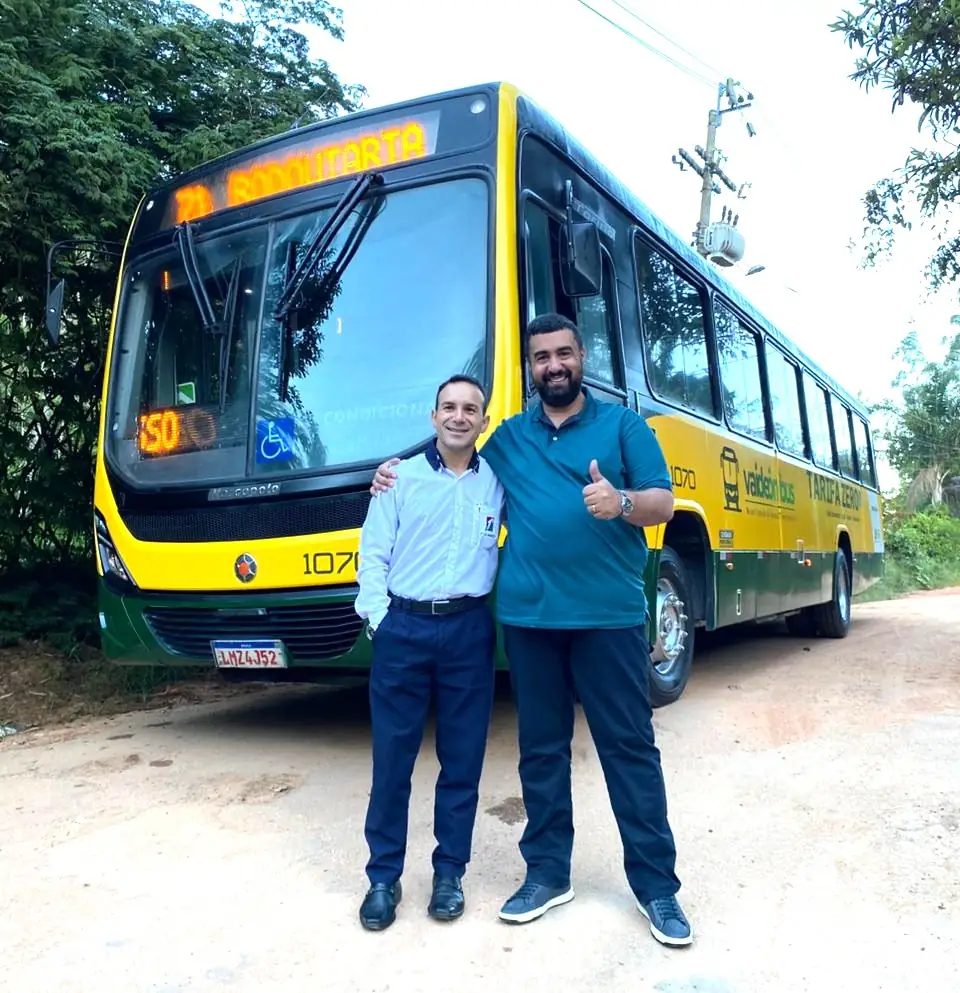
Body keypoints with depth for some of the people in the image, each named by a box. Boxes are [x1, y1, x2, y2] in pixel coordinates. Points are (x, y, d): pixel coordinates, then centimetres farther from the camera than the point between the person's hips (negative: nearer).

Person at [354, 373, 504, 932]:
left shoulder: (499, 482, 6)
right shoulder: (402, 478, 4)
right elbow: (373, 556, 3)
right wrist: (379, 620, -5)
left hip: (469, 629, 1)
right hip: (404, 627, 0)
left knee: (463, 758, 9)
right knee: (392, 757, 6)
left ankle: (450, 871, 26)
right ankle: (384, 876, 22)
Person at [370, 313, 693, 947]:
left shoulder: (622, 424, 5)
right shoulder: (508, 438, 14)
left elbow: (663, 503, -1)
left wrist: (623, 502, -23)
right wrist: (400, 475, 12)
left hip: (610, 614, -3)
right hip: (529, 615, 3)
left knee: (630, 747, 3)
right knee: (541, 748, 11)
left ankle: (657, 883, 15)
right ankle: (548, 872, 25)